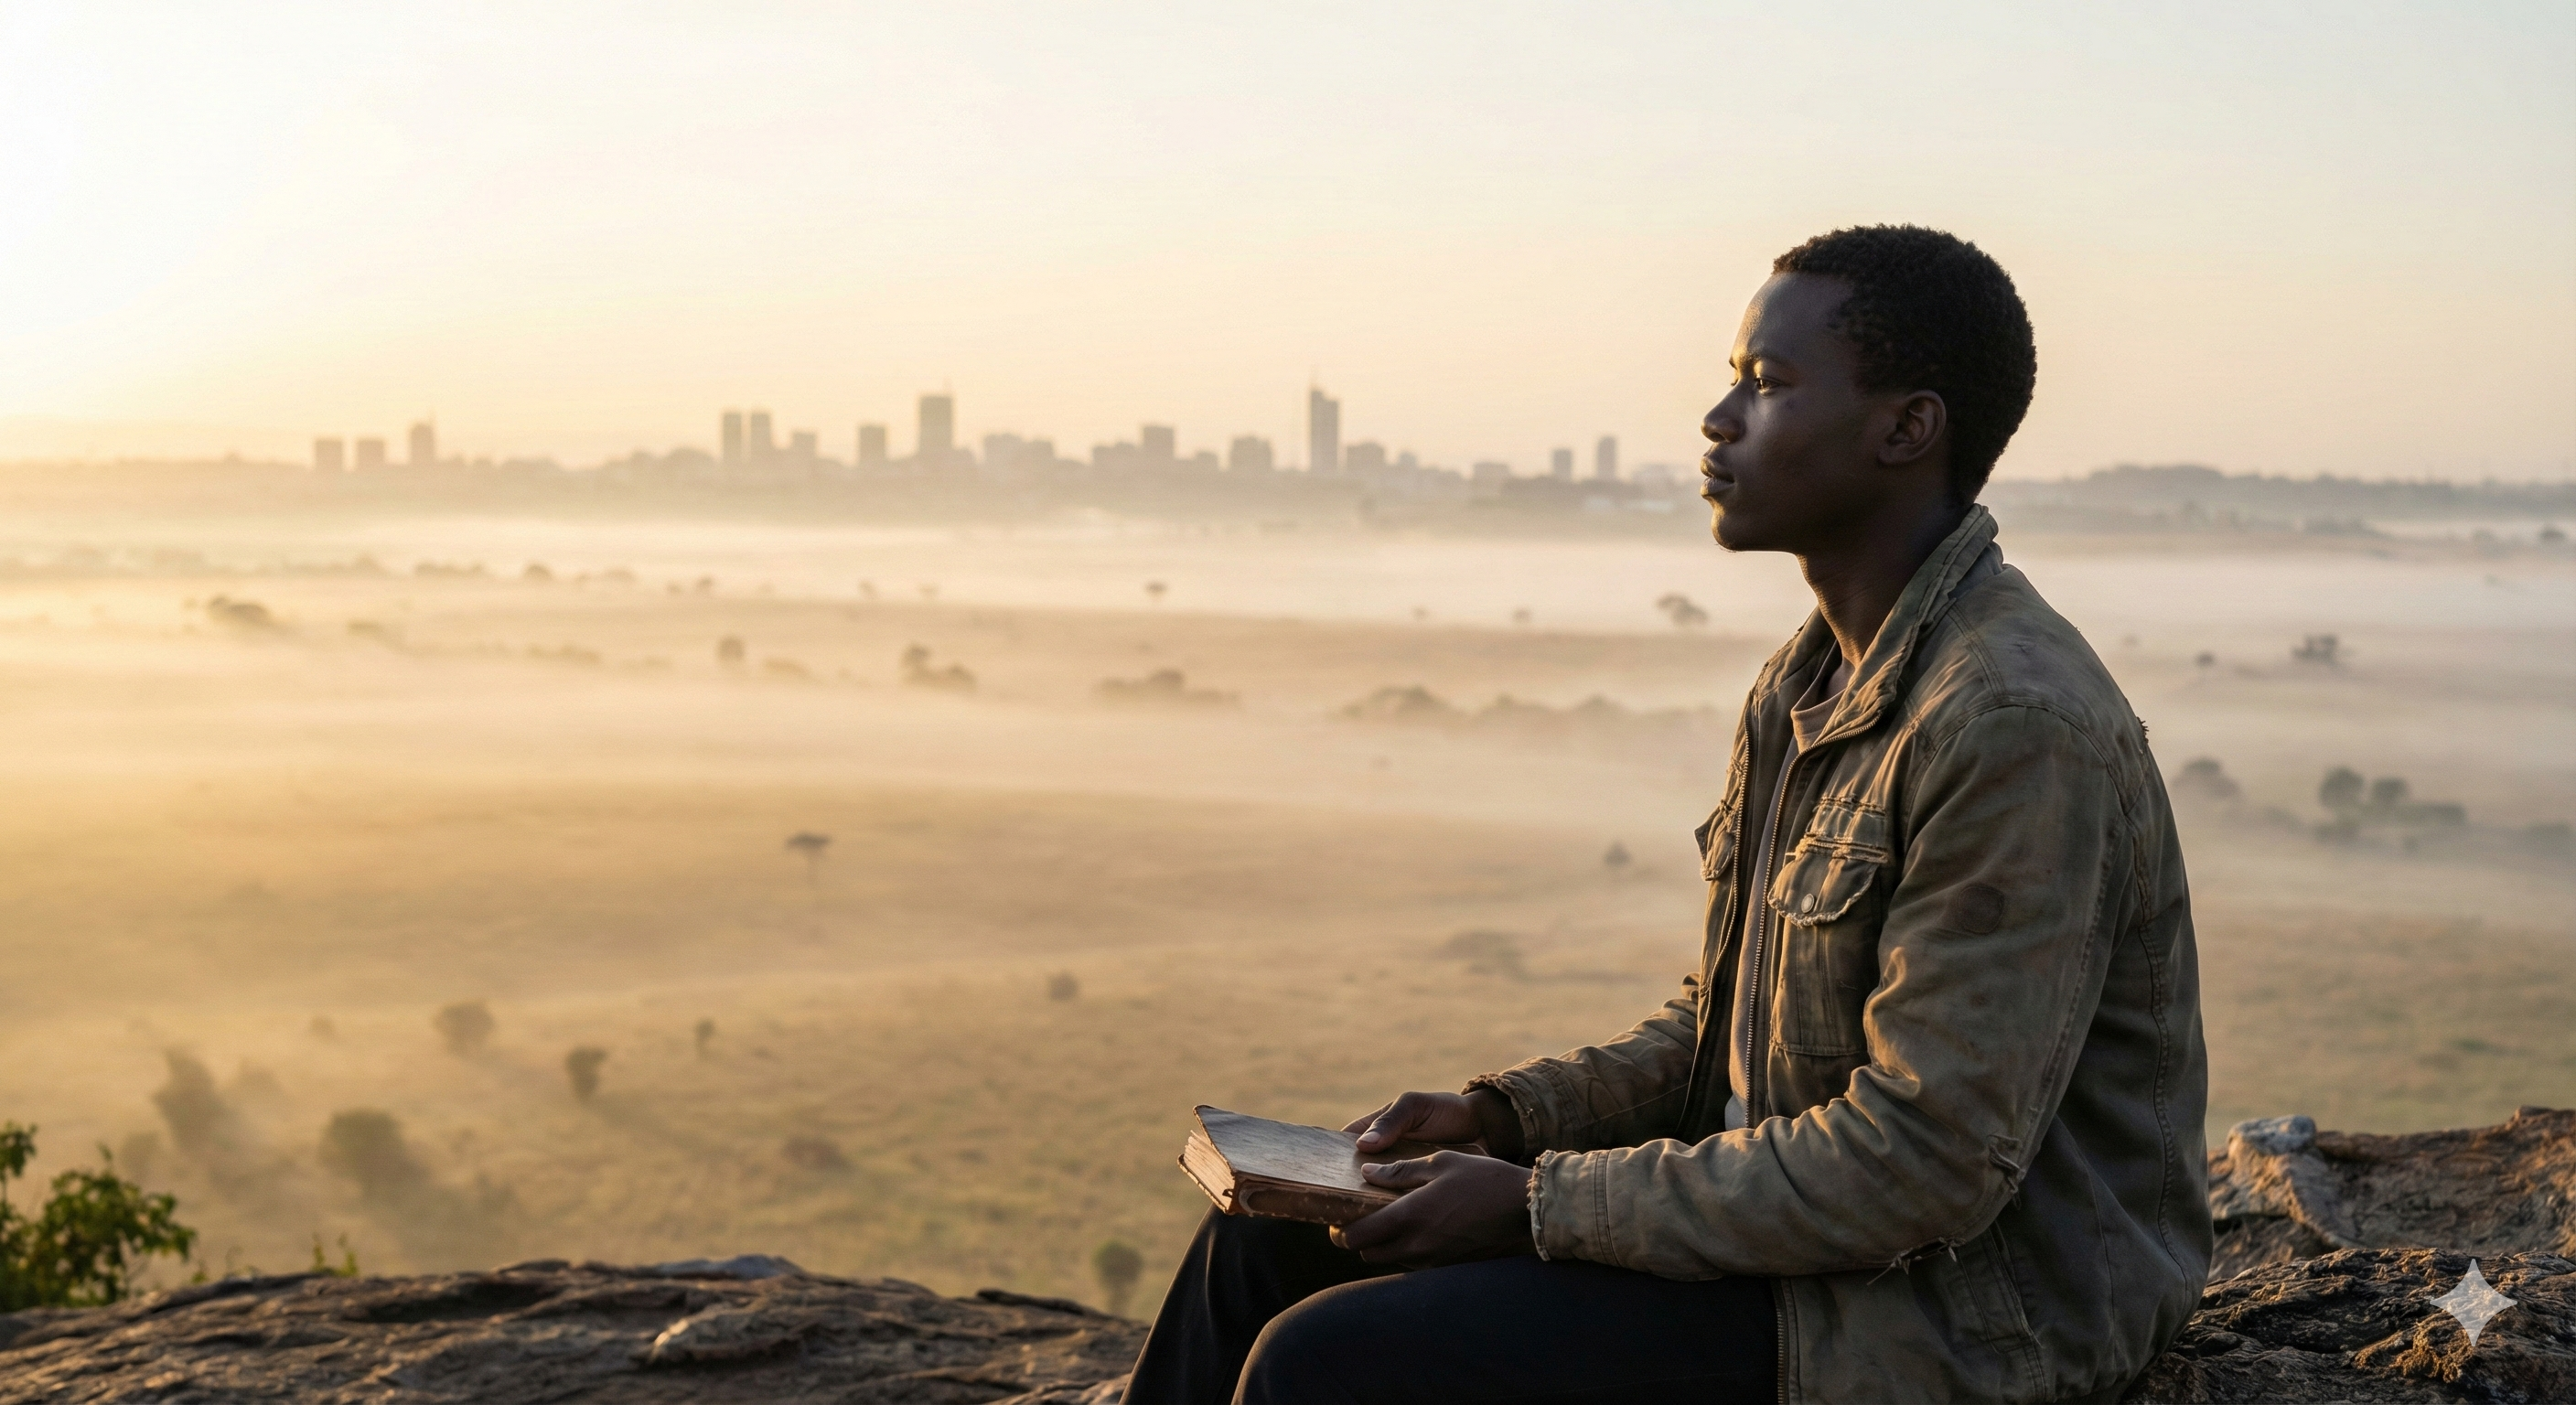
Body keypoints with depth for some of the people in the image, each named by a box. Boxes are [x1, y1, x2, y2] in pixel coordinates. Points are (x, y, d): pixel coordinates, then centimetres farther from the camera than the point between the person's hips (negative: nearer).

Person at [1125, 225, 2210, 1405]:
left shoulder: (2018, 725, -23)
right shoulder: (1812, 681, 9)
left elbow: (1924, 1160, -26)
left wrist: (1540, 1203, -21)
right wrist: (1503, 1113, 2)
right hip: (1792, 1217, 9)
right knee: (1272, 1235, 7)